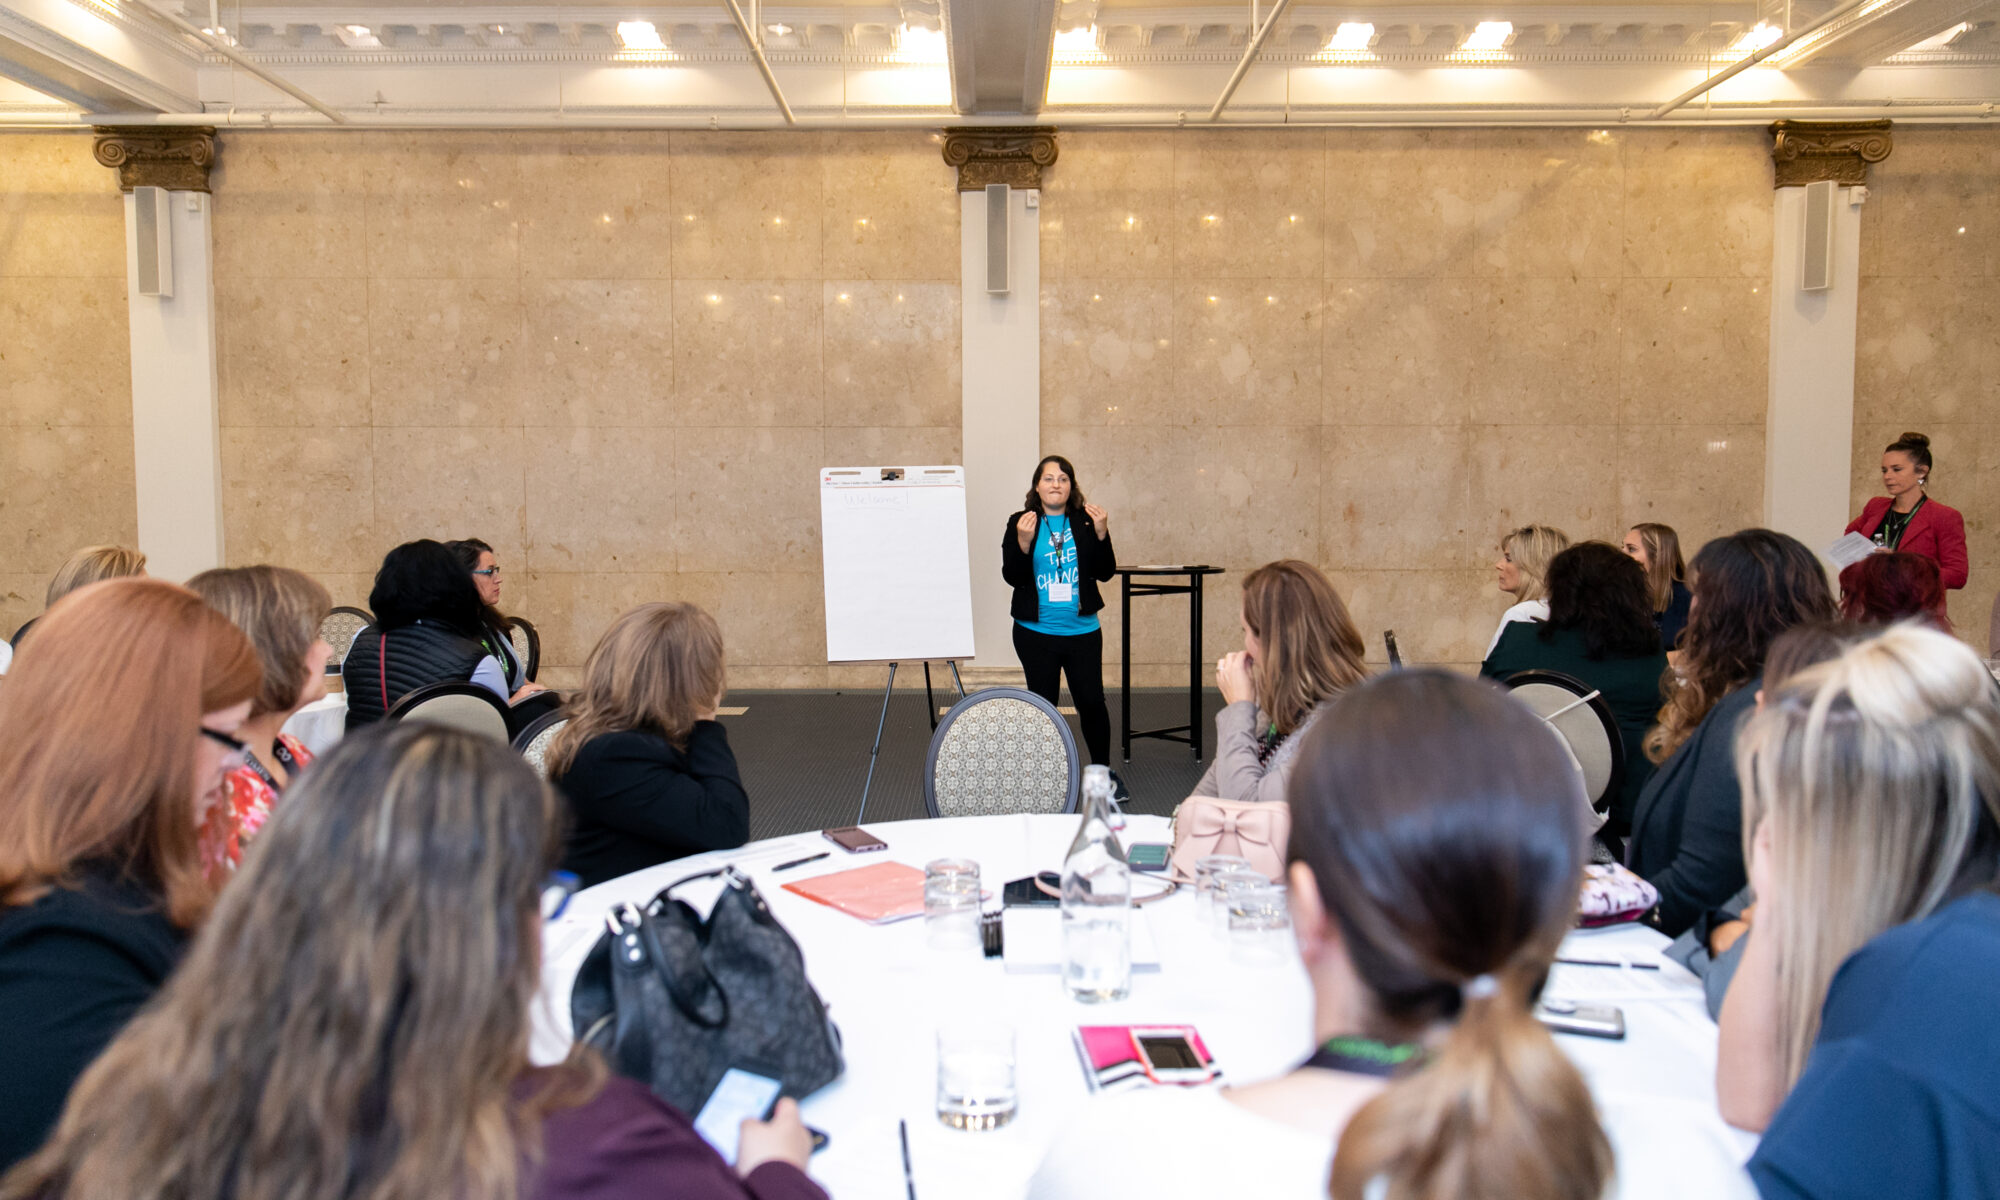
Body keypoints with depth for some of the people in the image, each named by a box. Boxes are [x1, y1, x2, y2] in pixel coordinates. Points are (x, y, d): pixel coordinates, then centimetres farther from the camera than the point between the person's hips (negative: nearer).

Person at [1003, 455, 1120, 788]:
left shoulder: (1085, 521, 3)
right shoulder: (1020, 523, -1)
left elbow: (1105, 573, 0)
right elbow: (1011, 576, -6)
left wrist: (1101, 534, -14)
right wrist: (1023, 542, -22)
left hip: (1082, 630, 1)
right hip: (1035, 632, -1)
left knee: (1092, 702, 3)